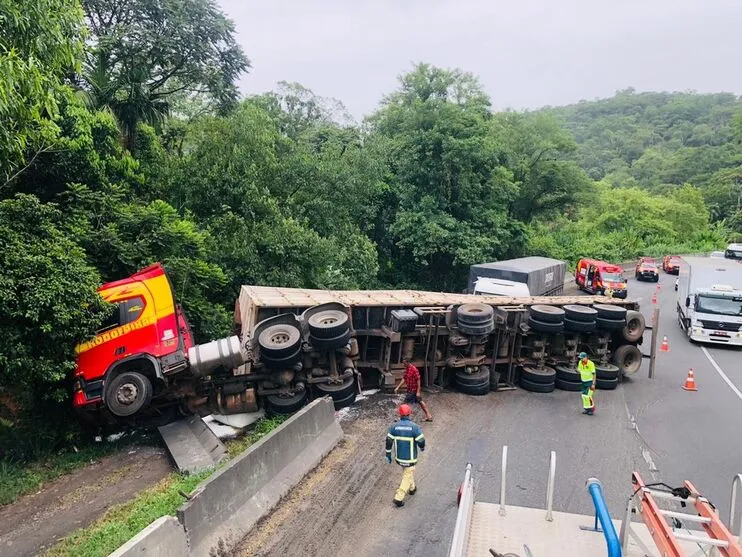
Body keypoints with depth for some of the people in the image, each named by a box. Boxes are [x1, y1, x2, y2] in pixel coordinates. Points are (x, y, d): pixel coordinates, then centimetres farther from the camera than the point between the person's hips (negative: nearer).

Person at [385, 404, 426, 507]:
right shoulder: (414, 427, -18)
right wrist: (422, 447, 8)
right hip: (410, 457, -4)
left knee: (407, 471, 29)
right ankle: (398, 498, 4)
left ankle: (412, 488, 46)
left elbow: (389, 441, -6)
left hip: (398, 457, 4)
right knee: (407, 476, 8)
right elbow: (421, 441, -15)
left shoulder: (394, 426, -8)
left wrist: (388, 455, 3)